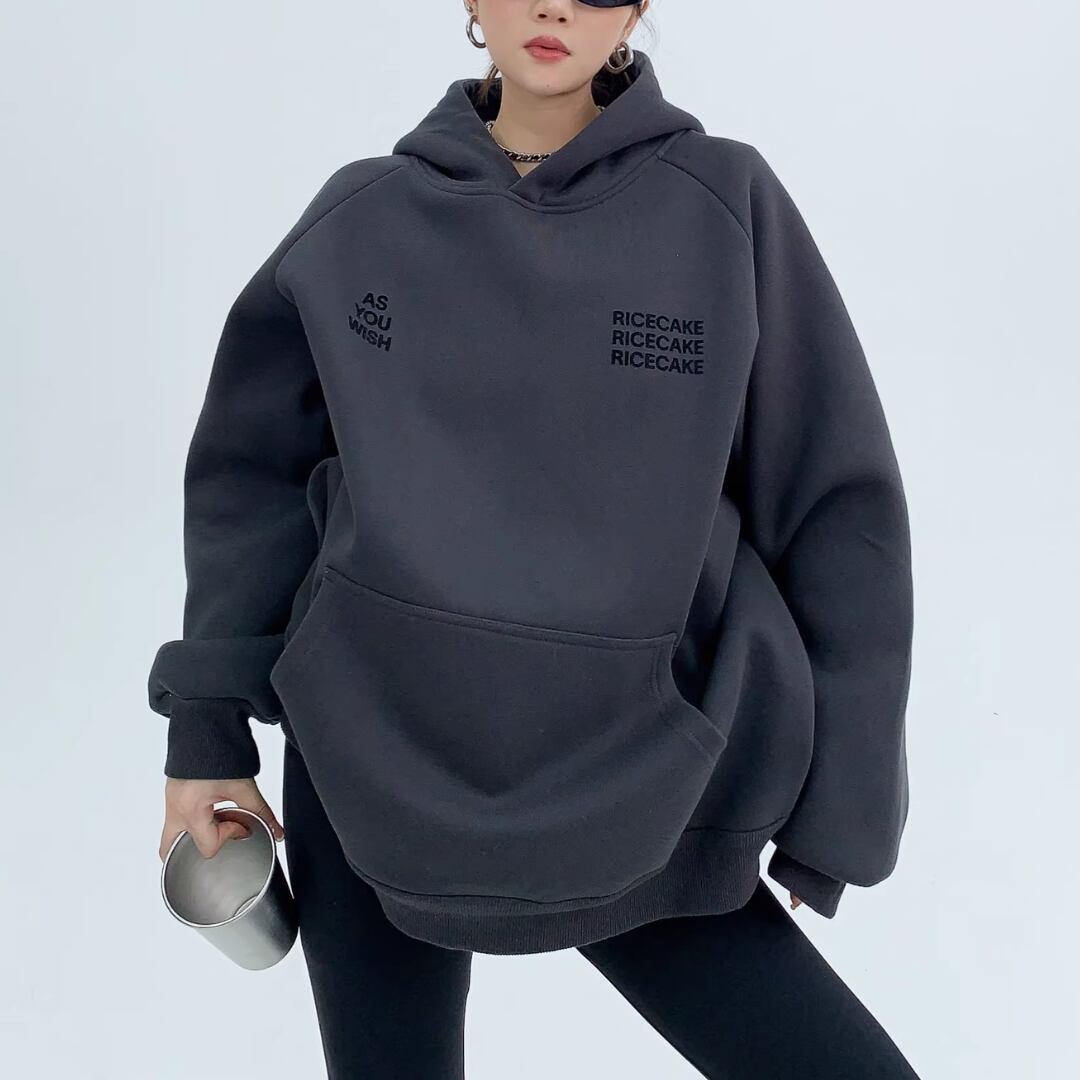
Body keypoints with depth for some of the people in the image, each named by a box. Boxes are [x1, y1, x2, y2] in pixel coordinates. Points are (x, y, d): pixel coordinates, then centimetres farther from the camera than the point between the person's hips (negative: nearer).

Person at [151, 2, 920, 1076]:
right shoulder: (362, 216, 0)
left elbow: (835, 504, -3)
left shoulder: (726, 205, -5)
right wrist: (207, 725, 7)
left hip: (631, 801, -1)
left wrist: (830, 809, -2)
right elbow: (252, 468, 8)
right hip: (368, 771, 2)